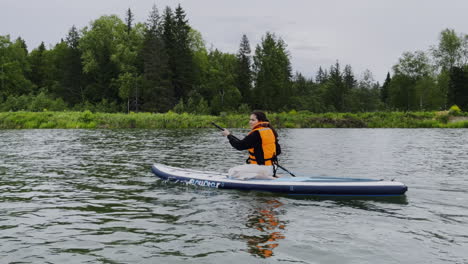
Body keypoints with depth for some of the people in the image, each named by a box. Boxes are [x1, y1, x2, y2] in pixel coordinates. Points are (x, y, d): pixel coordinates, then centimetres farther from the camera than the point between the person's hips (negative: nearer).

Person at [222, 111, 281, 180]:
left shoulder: (256, 134, -17)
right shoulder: (271, 131, 9)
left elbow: (240, 146, -13)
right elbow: (278, 151, 14)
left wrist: (229, 135, 0)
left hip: (261, 168, -9)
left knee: (232, 172, -10)